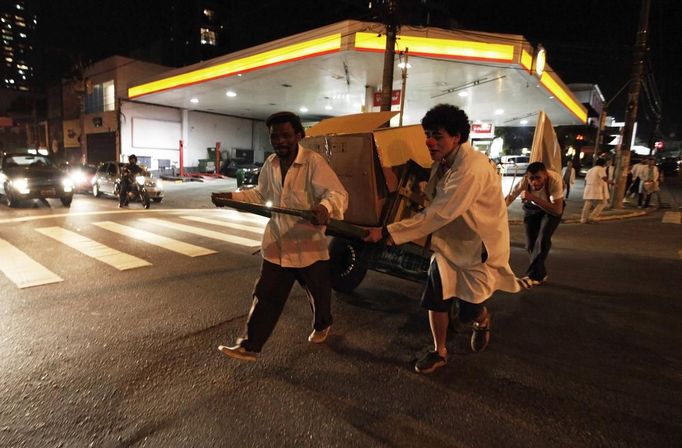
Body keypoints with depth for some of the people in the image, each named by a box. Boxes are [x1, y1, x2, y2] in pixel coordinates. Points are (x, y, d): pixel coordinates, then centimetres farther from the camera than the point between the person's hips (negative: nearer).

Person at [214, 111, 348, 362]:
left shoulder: (314, 162, -18)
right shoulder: (270, 164, 3)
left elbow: (338, 194, -28)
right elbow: (261, 195, 20)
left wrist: (325, 207, -50)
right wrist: (232, 197, 9)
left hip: (309, 245, -4)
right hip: (277, 244, 4)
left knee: (318, 292, 19)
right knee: (265, 297, 6)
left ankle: (322, 326, 49)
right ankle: (249, 346, 17)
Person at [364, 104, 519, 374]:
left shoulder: (473, 168, -30)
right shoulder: (441, 163, 0)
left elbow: (439, 213, -34)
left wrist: (387, 232, -34)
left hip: (478, 248, -7)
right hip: (449, 243, 7)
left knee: (468, 316, 4)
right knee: (436, 301, 8)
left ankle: (482, 319, 41)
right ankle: (439, 353, 30)